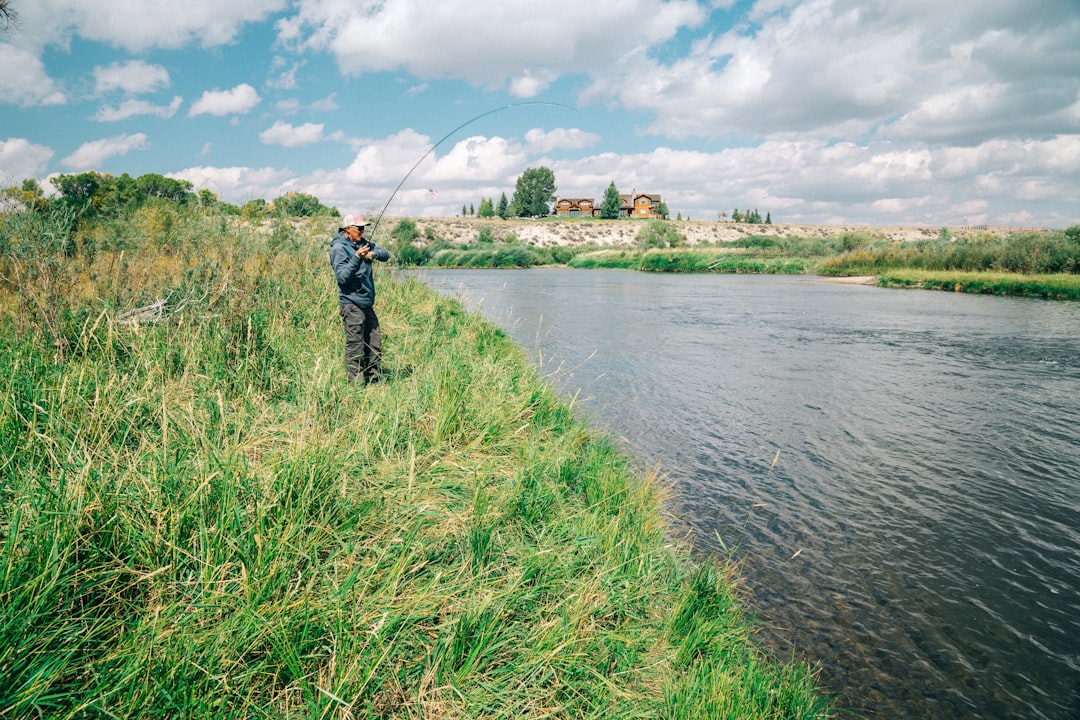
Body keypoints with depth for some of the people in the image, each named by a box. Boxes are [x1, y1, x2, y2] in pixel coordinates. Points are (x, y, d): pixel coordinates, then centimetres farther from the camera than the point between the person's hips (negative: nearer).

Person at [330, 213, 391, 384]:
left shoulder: (363, 243, 11)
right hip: (351, 304, -8)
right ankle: (355, 381, 2)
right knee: (355, 346, -5)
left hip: (367, 303, 8)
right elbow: (342, 277, -20)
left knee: (374, 343, 14)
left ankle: (375, 378, 24)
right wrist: (357, 258, -29)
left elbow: (386, 254, 11)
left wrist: (374, 253, -10)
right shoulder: (339, 248, -11)